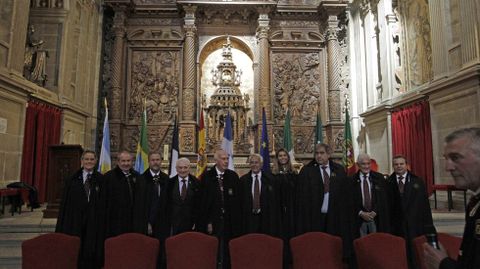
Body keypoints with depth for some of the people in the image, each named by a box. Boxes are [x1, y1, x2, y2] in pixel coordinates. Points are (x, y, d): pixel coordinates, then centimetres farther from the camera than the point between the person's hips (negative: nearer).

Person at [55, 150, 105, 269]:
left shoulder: (101, 179, 1)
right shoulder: (72, 179, 5)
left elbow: (103, 203, 1)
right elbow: (65, 202, 5)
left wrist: (102, 222, -5)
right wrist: (61, 227, 1)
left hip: (94, 222, -1)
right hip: (75, 221, 1)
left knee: (91, 251, 4)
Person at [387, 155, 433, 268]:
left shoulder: (418, 181, 5)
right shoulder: (388, 182, 1)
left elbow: (425, 204, 4)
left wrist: (428, 225, 0)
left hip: (415, 225, 1)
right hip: (396, 226, -1)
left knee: (416, 255, 8)